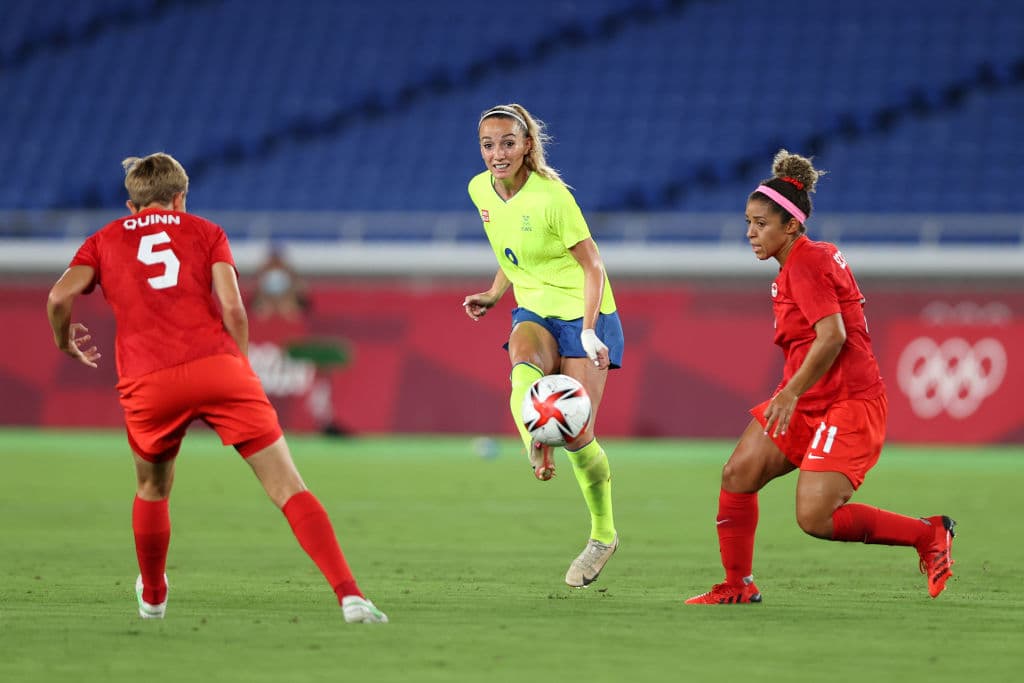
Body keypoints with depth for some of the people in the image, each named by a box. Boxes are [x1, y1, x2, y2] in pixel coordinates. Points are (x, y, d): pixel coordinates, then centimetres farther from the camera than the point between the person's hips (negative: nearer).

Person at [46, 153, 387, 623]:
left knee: (152, 490, 29)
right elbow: (232, 307, 4)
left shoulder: (104, 241, 21)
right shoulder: (204, 232, 19)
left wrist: (65, 342, 22)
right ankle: (348, 594, -18)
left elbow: (60, 296, 3)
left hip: (147, 382, 1)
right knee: (287, 487, -4)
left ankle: (152, 599, 42)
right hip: (216, 366, -1)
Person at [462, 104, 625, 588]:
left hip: (582, 312, -6)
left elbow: (593, 266, -15)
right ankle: (536, 450, -55)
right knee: (523, 370, -33)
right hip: (534, 311, 6)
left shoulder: (551, 196, -19)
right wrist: (495, 294, 7)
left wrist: (589, 331, -24)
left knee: (577, 435, -7)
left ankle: (602, 534, 13)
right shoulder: (480, 190, 0)